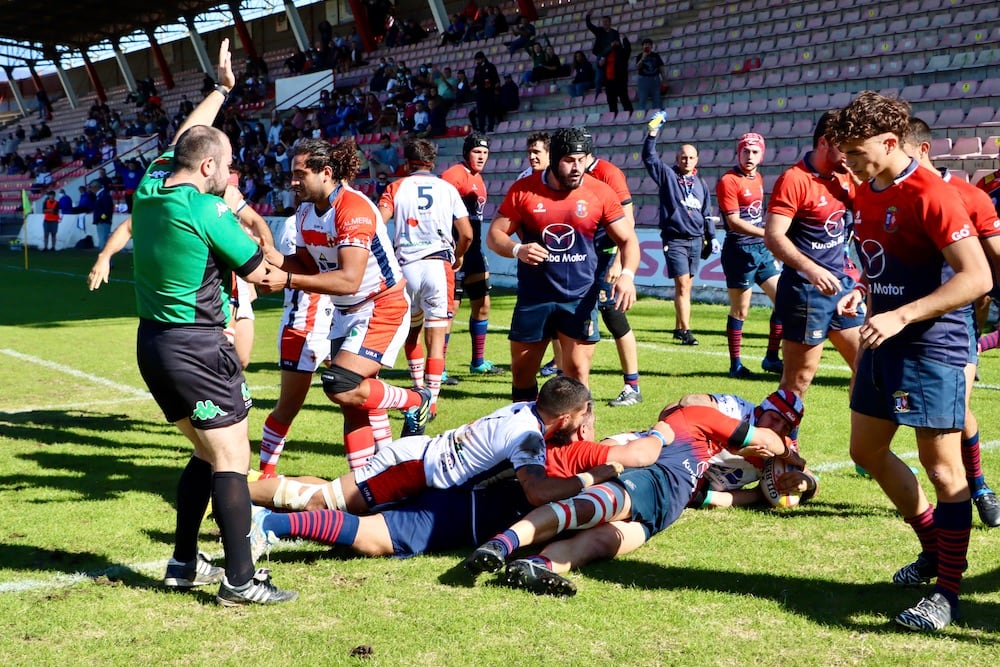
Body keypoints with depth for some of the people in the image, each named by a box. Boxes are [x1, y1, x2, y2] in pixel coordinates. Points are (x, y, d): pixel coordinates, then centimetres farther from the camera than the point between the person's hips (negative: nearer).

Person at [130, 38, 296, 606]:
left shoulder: (150, 187, 4)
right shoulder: (207, 210, -17)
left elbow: (185, 138, 23)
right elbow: (259, 271, -6)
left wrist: (222, 90, 32)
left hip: (153, 342, 9)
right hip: (197, 346, -9)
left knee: (208, 453, 19)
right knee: (232, 460, -3)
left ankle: (185, 564, 24)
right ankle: (240, 580, -4)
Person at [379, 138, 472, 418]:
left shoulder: (396, 188, 8)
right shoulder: (447, 188, 9)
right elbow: (466, 234, 5)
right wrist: (458, 257, 25)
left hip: (406, 267, 1)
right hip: (439, 266, -1)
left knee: (411, 332, 21)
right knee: (436, 337, 0)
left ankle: (418, 390, 26)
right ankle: (431, 402, -5)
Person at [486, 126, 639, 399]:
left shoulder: (600, 193, -4)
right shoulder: (523, 190, -4)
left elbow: (627, 239, 1)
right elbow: (494, 235, 1)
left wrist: (627, 274, -18)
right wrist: (518, 249, -21)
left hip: (580, 298, -1)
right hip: (533, 297, 1)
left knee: (577, 372, -2)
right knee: (521, 371, 11)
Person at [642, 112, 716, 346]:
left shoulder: (701, 184, 13)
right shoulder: (667, 176, 1)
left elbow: (707, 213, 18)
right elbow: (649, 157, -8)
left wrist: (711, 237, 13)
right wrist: (652, 133, -18)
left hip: (696, 240, 5)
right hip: (675, 240, -5)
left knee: (685, 286, 9)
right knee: (682, 285, -10)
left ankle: (678, 327, 17)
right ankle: (685, 331, -11)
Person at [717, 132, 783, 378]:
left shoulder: (758, 179, 12)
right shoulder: (728, 181, -12)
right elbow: (734, 222, -19)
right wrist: (768, 234, -26)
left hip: (762, 250, 8)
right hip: (740, 251, -8)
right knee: (740, 310, 0)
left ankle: (771, 358, 15)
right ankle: (735, 365, 11)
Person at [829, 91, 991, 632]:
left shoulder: (929, 195, -18)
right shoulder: (863, 195, 8)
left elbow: (977, 277, -23)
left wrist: (901, 316, -26)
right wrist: (864, 294, 6)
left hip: (932, 348, -9)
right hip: (883, 344, 10)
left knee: (942, 467, -4)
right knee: (867, 450, 16)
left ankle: (948, 590, 6)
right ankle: (935, 548, 32)